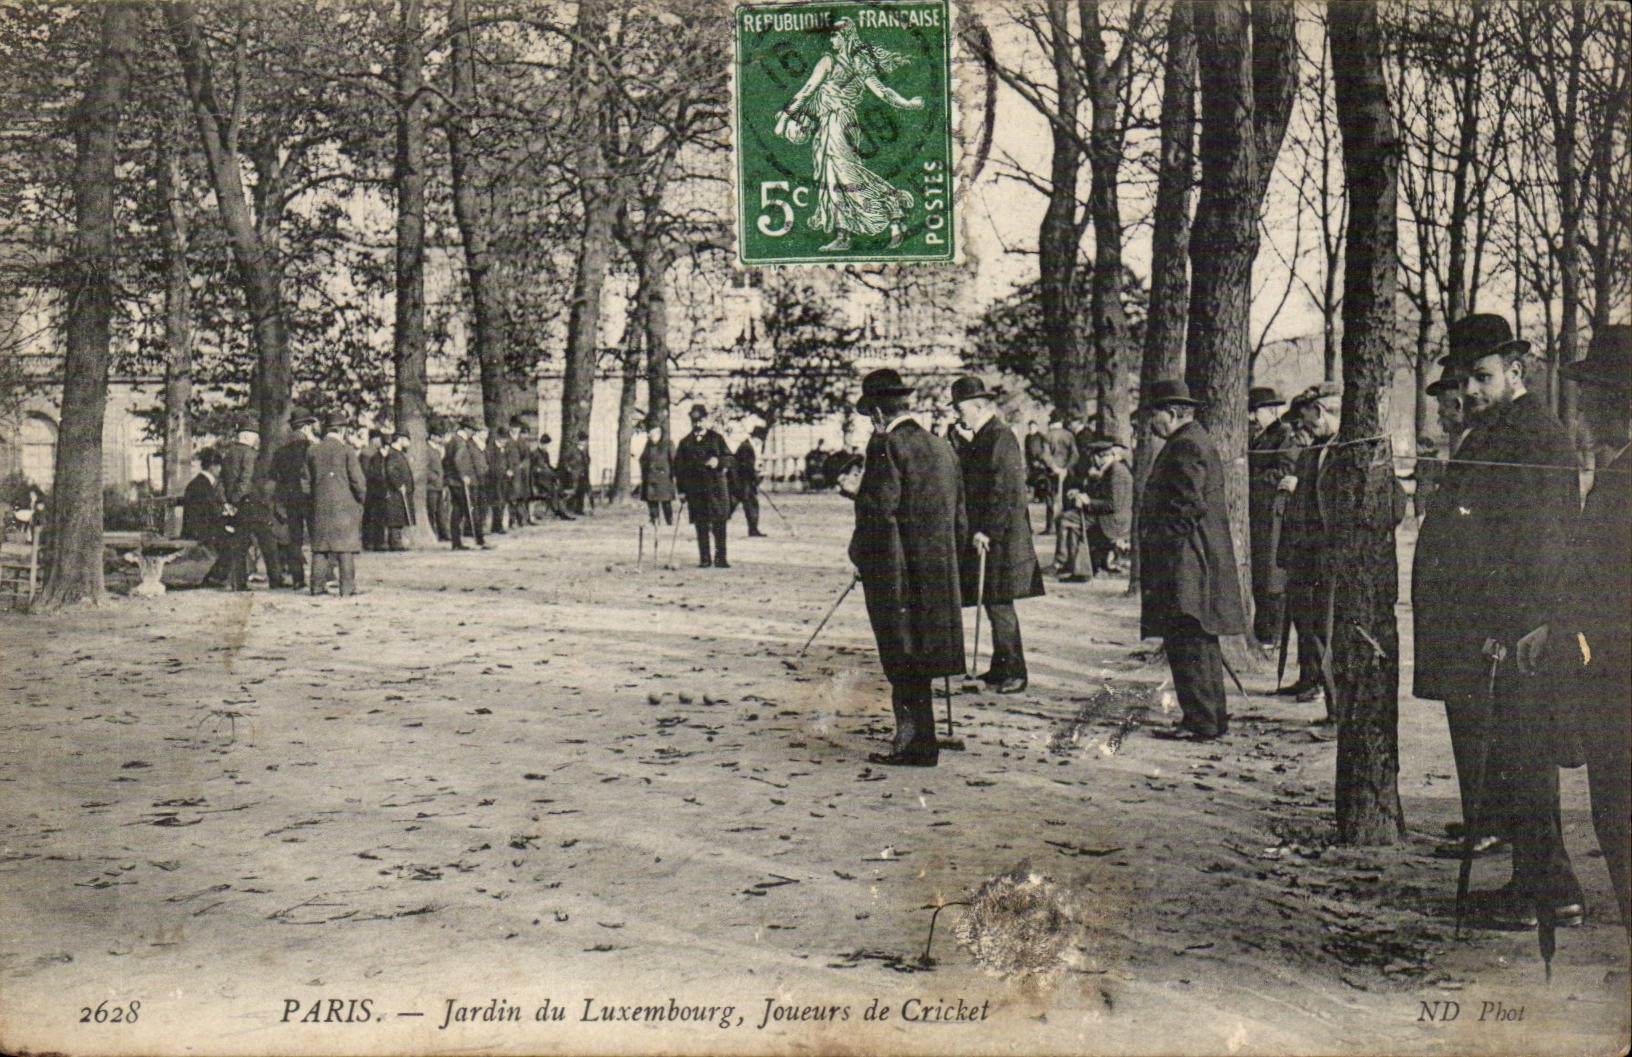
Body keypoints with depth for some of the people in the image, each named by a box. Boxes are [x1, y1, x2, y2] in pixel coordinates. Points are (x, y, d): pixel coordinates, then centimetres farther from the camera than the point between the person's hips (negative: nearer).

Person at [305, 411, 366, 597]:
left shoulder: (312, 451, 7)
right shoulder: (347, 450, -6)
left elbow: (308, 481, 9)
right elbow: (358, 481, -9)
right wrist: (360, 500, 7)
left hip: (320, 505, 4)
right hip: (345, 505, -4)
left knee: (320, 547, 9)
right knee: (346, 547, -2)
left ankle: (317, 586, 7)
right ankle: (347, 588, -4)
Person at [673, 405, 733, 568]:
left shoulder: (716, 438, 11)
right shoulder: (685, 442, 12)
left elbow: (729, 457, 10)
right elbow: (678, 466, 10)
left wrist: (718, 461, -13)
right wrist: (681, 488, 1)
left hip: (716, 484, -1)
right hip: (695, 487, 1)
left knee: (719, 522, -6)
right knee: (701, 524, 2)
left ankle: (720, 558, -2)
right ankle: (704, 558, 8)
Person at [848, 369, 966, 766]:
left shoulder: (887, 445, -12)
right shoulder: (942, 447, 13)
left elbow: (879, 512, -18)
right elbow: (960, 519, 17)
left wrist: (859, 556, -5)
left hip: (897, 573, -8)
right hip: (938, 572, 8)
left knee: (903, 662, -1)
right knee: (919, 664, 15)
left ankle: (915, 743, 1)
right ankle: (919, 740, 21)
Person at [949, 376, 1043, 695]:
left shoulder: (1000, 438, -15)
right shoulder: (980, 439, 16)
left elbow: (1006, 494, -20)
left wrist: (987, 532, -21)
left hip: (1000, 540, -10)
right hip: (985, 535, 10)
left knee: (999, 605, -6)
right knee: (995, 604, 14)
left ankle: (1014, 674, 1)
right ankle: (1001, 669, 23)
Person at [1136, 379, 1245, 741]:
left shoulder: (1186, 447, -14)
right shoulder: (1196, 440, 19)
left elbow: (1188, 507, -21)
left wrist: (1158, 543, -15)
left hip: (1186, 564, -11)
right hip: (1203, 561, 11)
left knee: (1186, 642, -9)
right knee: (1200, 643, 15)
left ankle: (1202, 721, -7)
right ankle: (1213, 716, 21)